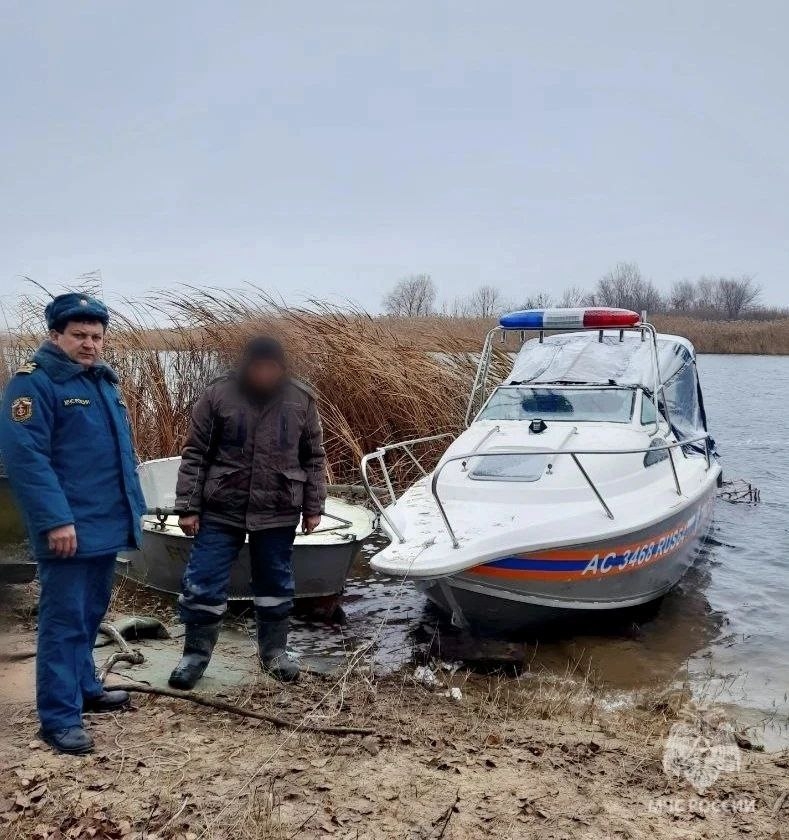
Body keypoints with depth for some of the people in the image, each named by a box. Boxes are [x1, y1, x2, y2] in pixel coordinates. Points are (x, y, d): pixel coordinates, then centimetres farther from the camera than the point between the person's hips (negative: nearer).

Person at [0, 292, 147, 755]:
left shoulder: (104, 381, 15)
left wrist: (133, 508, 17)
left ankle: (84, 688, 34)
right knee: (64, 619, -4)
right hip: (68, 527, -8)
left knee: (90, 614, 19)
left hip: (107, 523, 8)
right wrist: (55, 519, -25)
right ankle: (59, 717, 4)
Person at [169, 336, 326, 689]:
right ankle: (196, 653, 21)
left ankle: (274, 650, 31)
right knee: (203, 582, 2)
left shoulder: (301, 400, -1)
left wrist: (313, 508, 5)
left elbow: (314, 458, 7)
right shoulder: (218, 395, -7)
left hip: (278, 513, 1)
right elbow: (195, 455, -3)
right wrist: (188, 507, -5)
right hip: (221, 510, -1)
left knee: (275, 583, 13)